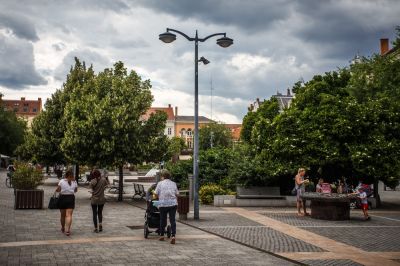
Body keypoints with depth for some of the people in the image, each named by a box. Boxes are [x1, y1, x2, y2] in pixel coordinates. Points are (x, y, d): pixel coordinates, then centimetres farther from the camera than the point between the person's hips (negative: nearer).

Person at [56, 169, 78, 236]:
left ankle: (63, 228, 32)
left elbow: (58, 190, -8)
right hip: (71, 198, 0)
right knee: (69, 215, -5)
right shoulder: (74, 182, -1)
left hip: (62, 198, 0)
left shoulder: (61, 181, -7)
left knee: (62, 215, 15)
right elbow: (76, 190, 9)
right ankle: (67, 229, -19)